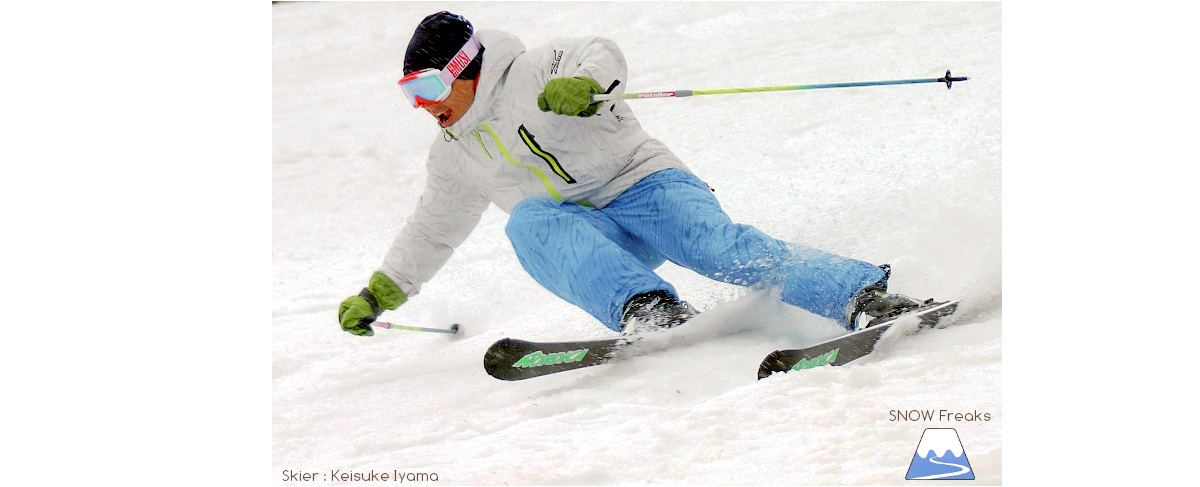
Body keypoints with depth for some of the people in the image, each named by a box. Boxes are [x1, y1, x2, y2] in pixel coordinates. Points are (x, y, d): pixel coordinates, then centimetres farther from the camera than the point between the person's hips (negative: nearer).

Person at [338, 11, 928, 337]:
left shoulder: (532, 75, -1)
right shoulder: (454, 155, 19)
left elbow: (600, 55, -17)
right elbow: (432, 230, 32)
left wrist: (583, 85, -40)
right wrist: (380, 294, 33)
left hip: (643, 183, -4)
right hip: (589, 236, 4)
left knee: (719, 246, -33)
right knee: (528, 222, -30)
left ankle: (864, 295, -41)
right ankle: (647, 309, -51)